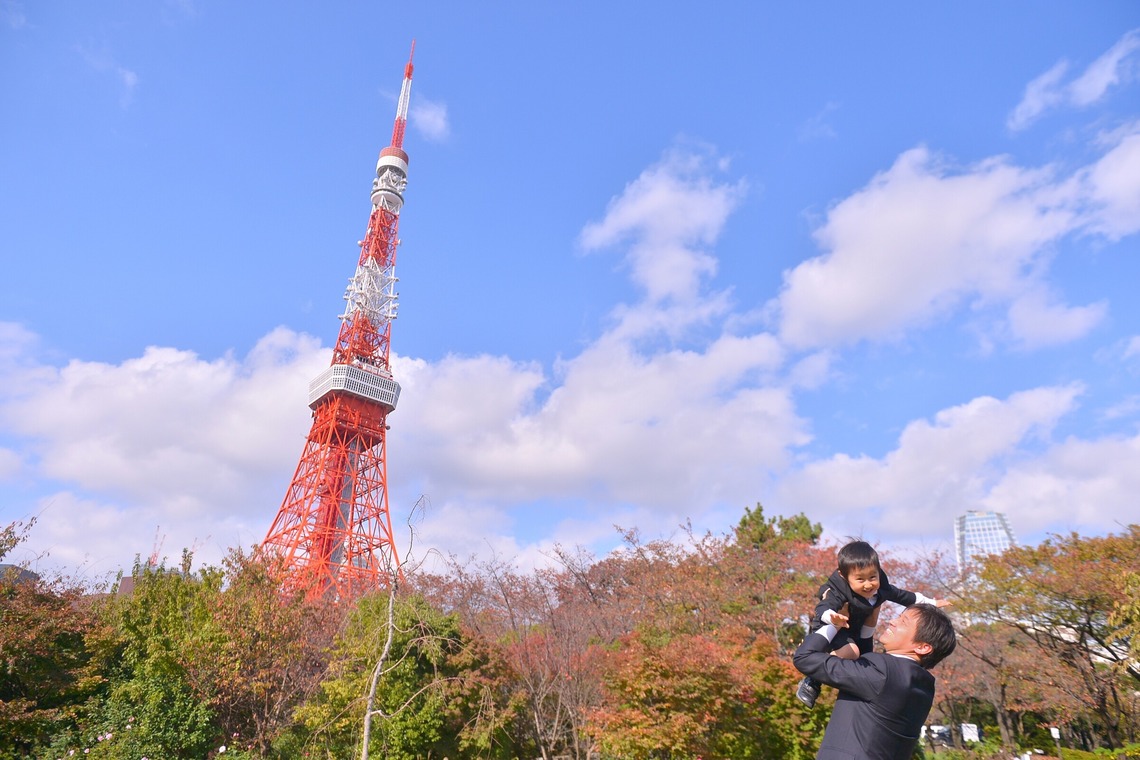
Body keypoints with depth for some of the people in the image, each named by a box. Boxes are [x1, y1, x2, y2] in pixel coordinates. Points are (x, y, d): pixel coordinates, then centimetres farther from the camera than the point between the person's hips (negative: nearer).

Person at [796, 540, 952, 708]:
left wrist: (931, 602, 15)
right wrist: (832, 617, -75)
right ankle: (811, 681, -23)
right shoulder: (838, 592, -36)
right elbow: (823, 608, -52)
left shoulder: (880, 588, -15)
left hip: (854, 630, 8)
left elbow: (901, 595, 3)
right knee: (851, 651, -30)